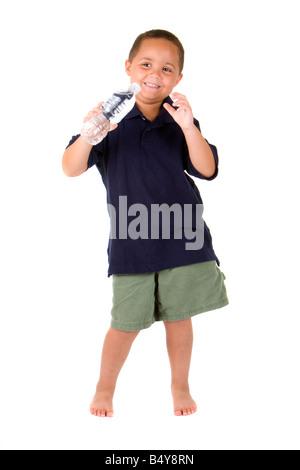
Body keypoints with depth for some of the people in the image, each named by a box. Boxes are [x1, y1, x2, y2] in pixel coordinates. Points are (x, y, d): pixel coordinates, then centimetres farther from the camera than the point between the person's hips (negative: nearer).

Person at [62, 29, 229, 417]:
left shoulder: (181, 122, 3)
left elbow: (207, 170, -8)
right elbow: (71, 168, -9)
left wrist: (188, 128, -22)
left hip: (183, 238, 2)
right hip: (131, 241, -1)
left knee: (179, 317, 11)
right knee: (127, 324, 4)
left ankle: (180, 386, 34)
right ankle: (105, 387, 30)